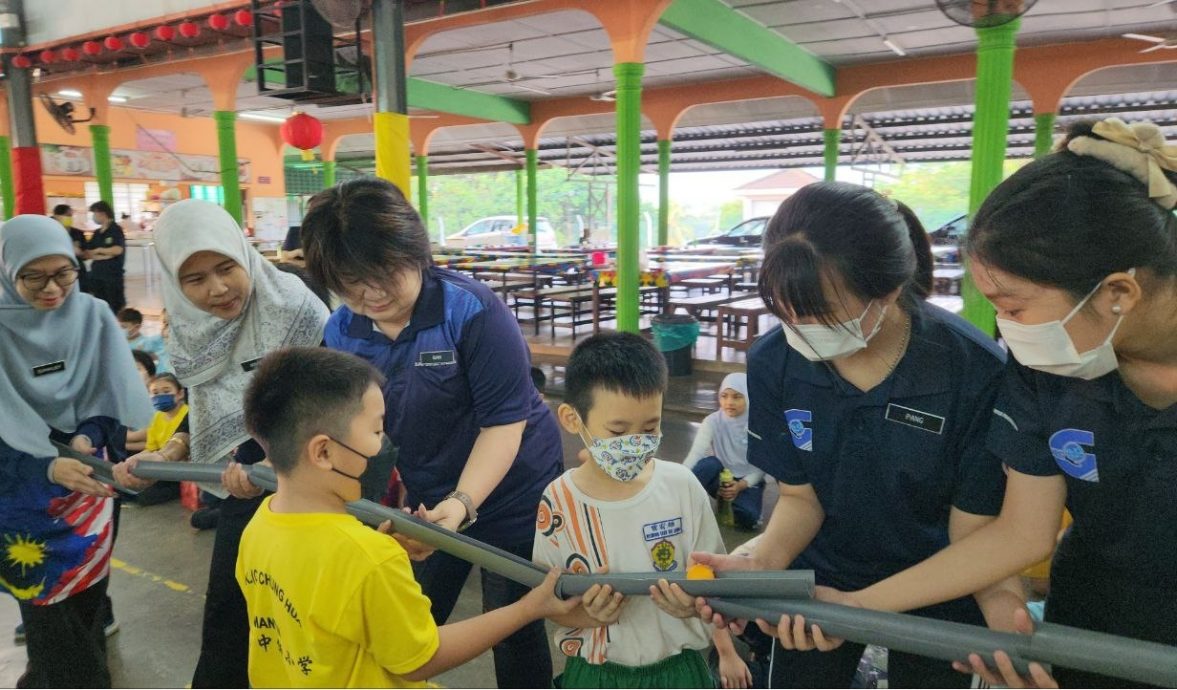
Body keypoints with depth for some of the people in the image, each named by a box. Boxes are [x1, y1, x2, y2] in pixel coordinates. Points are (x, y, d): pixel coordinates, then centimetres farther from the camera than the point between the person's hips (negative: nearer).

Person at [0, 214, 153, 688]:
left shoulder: (93, 317, -7)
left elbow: (114, 397, -2)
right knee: (47, 608, 1)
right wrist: (46, 469, -31)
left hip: (88, 484, 3)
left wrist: (85, 437, -19)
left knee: (87, 596, 17)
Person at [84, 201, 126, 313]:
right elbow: (87, 253, 11)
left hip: (113, 275, -7)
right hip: (96, 275, 7)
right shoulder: (96, 233, 14)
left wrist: (99, 250, -7)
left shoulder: (116, 230, -5)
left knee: (116, 308, -5)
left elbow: (118, 250, -19)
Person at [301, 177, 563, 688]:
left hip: (510, 492, -5)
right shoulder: (342, 331, -7)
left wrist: (462, 505, -34)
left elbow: (503, 422, -23)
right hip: (428, 499, 5)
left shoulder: (472, 310, -23)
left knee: (512, 628, 8)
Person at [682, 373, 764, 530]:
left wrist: (741, 485, -22)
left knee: (747, 518, -29)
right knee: (709, 463, -34)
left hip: (749, 481, 0)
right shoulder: (712, 421, -14)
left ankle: (730, 501, 4)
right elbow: (695, 453, -24)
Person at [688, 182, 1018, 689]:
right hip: (820, 580, 2)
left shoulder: (976, 372, -29)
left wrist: (1002, 601, -39)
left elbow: (975, 527, -18)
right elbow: (800, 497, -11)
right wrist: (764, 563, -30)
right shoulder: (772, 363, -21)